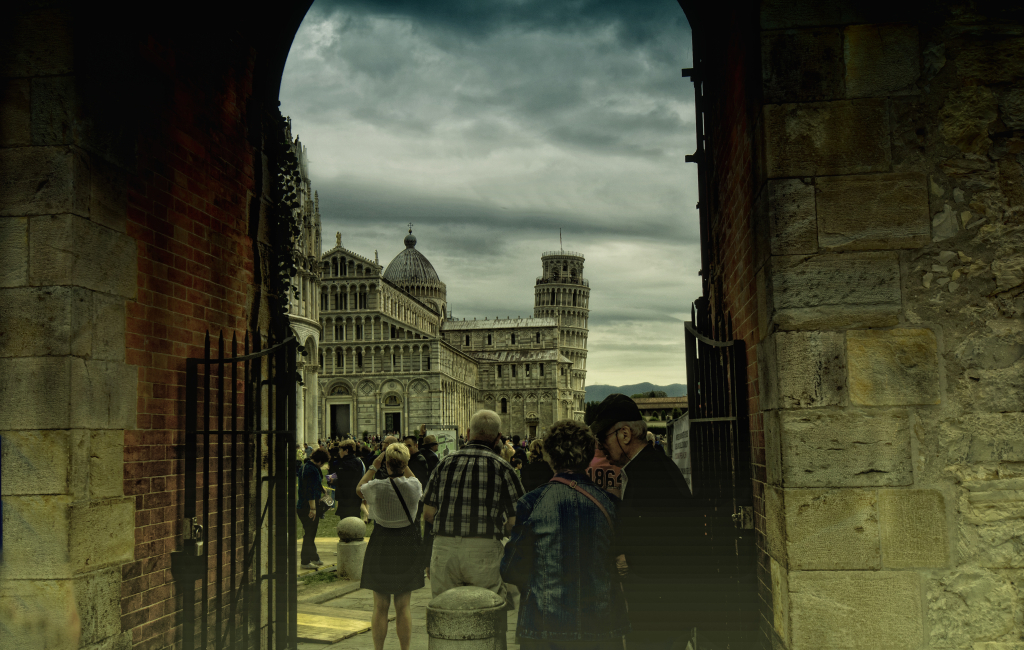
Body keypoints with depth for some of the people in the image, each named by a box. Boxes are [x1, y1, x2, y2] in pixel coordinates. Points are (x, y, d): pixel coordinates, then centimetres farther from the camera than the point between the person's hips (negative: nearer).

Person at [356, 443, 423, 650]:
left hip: (381, 546, -1)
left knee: (380, 606, 8)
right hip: (408, 545, 1)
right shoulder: (413, 485, -12)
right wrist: (405, 467, 13)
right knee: (403, 606, 10)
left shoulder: (376, 487, -16)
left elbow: (358, 489, 8)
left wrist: (374, 467, 10)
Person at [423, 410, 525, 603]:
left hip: (443, 549, 3)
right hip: (484, 550, -3)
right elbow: (515, 521, -1)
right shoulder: (502, 467, 0)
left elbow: (428, 513, 9)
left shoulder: (446, 462, 8)